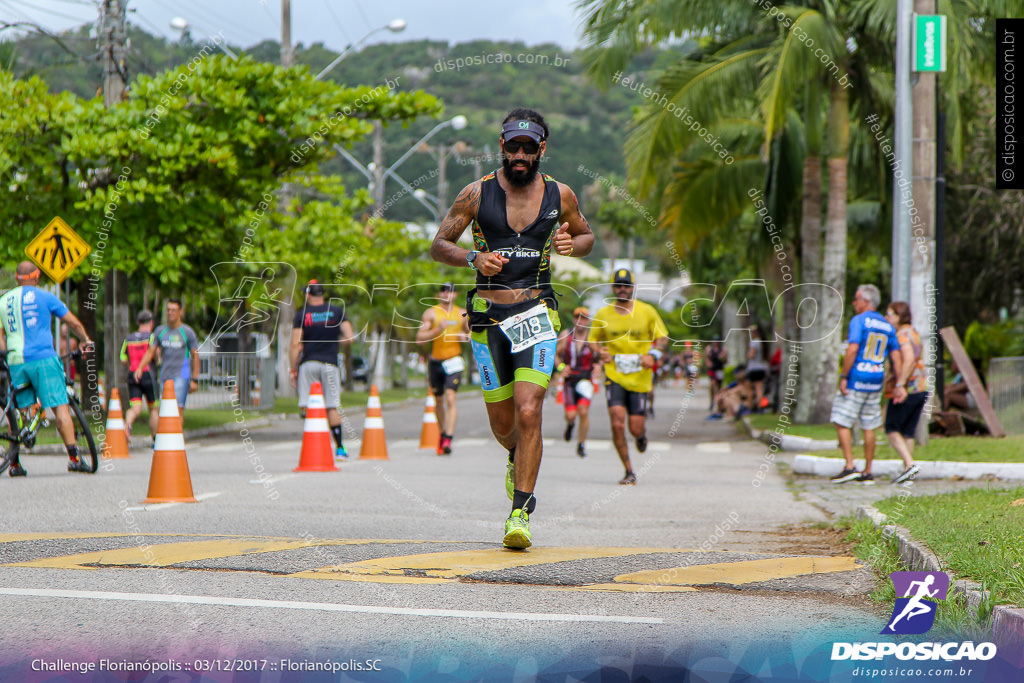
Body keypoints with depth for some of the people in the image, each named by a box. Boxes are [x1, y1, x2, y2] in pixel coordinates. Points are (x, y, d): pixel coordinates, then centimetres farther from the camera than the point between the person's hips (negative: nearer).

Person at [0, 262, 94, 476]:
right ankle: (73, 457, -12)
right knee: (60, 406, -4)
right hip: (43, 358, -4)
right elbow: (74, 323, 9)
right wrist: (86, 341, 24)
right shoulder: (44, 297, 4)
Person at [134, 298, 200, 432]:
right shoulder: (160, 331, 10)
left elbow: (195, 356, 3)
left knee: (178, 409, -16)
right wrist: (140, 368, -8)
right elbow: (150, 352, 9)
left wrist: (195, 380, -2)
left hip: (181, 376, -4)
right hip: (164, 376, 4)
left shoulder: (187, 332, 1)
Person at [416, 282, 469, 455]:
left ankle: (448, 439, -24)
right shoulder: (431, 313, 2)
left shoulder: (462, 314, 9)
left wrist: (466, 336, -1)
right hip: (435, 361, 1)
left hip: (454, 361, -1)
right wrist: (437, 330, -19)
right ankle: (443, 433, 33)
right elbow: (419, 338, -5)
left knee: (450, 398, -17)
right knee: (439, 400, 12)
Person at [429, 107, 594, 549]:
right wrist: (473, 258, -14)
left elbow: (587, 236, 20)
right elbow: (439, 245, 5)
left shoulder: (559, 195, 3)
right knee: (502, 422, 8)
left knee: (528, 411, -17)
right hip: (488, 315, 1)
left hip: (536, 314, -1)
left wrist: (571, 244, -4)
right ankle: (519, 458, 45)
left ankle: (520, 512, -12)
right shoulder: (477, 194, 0)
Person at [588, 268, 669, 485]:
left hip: (639, 378, 0)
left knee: (636, 429, 0)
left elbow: (663, 337, 9)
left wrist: (653, 354, -10)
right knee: (617, 425, -15)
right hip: (614, 377, 0)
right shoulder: (603, 314, 3)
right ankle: (629, 471, -2)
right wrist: (599, 351, -6)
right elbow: (593, 339, 16)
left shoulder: (647, 312, 1)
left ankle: (642, 434, 40)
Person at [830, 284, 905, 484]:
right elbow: (896, 358, 11)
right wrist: (900, 386, 12)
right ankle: (867, 473, 11)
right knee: (869, 427, 10)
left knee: (842, 422, 0)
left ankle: (850, 467, -8)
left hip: (856, 379, -6)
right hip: (876, 382, 6)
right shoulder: (888, 326, 12)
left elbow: (852, 350, -18)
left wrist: (843, 377, -15)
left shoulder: (859, 321, -8)